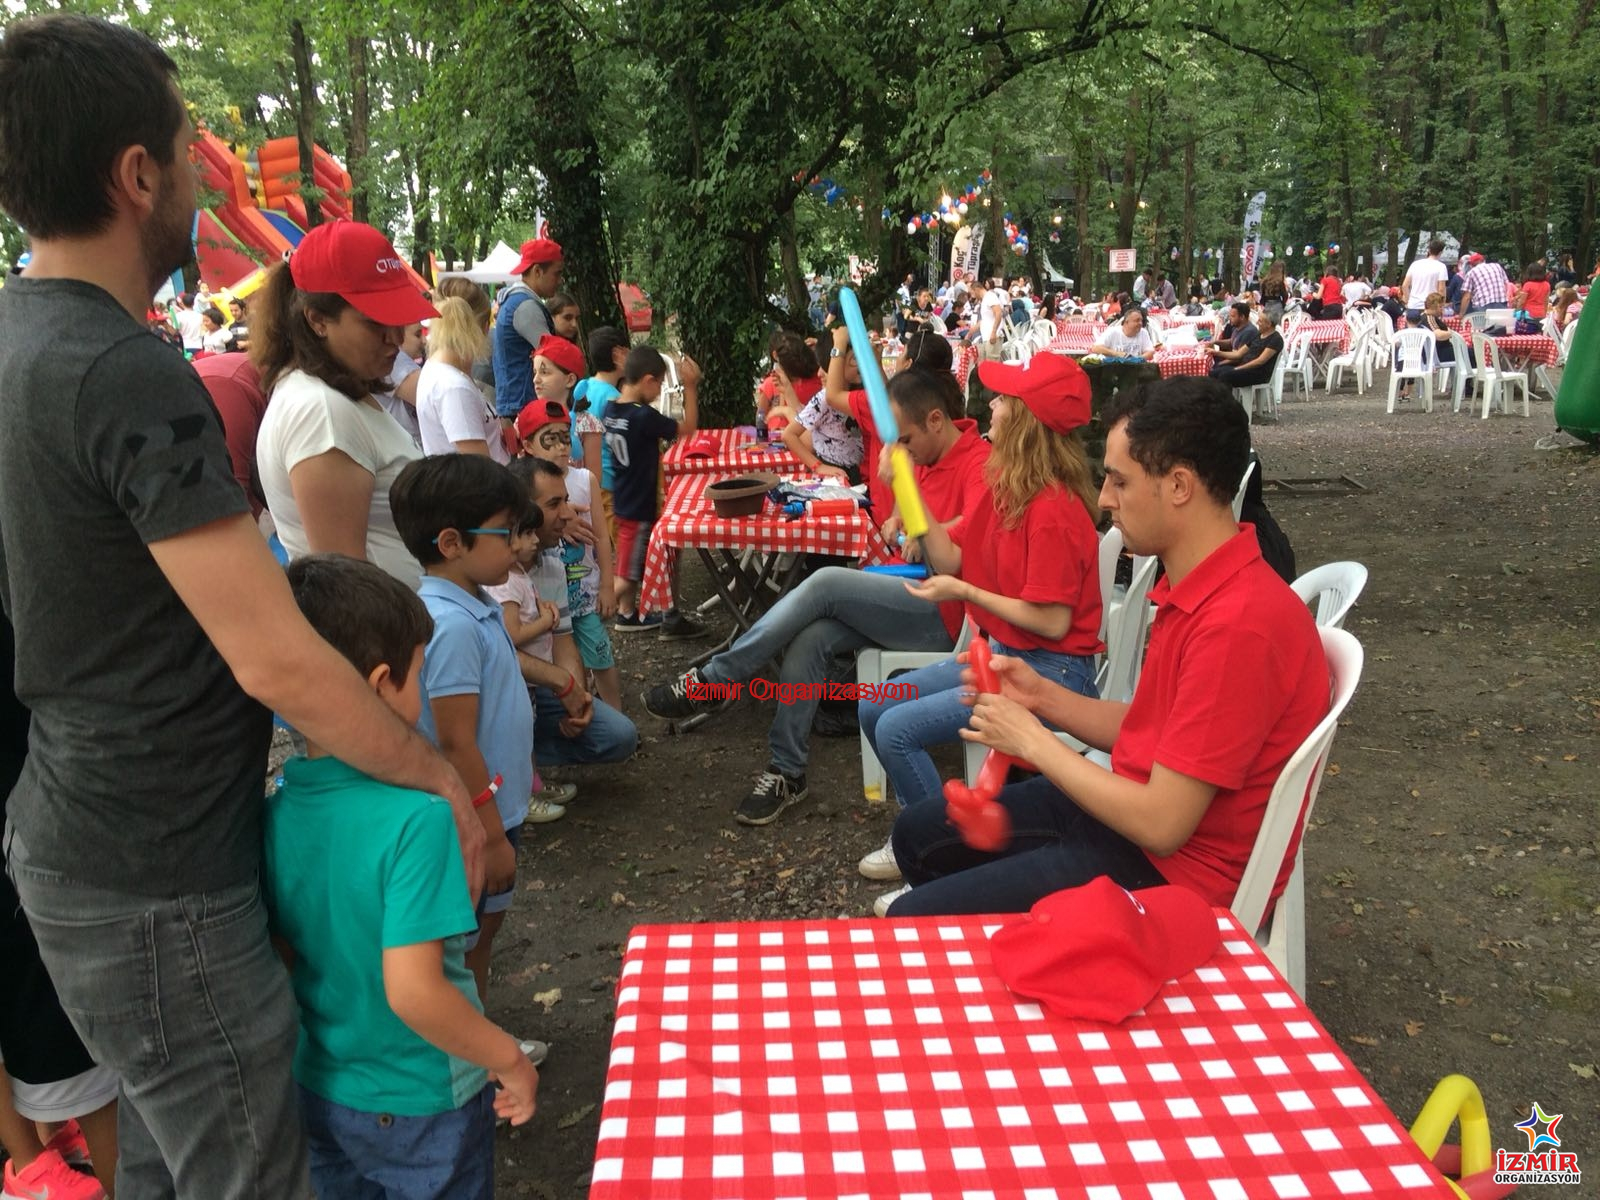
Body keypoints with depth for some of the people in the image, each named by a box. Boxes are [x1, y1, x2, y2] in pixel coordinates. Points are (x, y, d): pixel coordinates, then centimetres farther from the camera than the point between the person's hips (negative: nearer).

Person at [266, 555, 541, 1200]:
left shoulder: (274, 816, -11)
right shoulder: (416, 817, -29)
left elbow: (283, 957, 0)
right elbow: (413, 990, -30)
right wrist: (511, 1061, -17)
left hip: (319, 1092, 5)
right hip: (421, 1107, -5)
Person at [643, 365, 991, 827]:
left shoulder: (977, 460, -15)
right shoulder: (929, 458, 12)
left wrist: (923, 535, -15)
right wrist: (901, 518, 9)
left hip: (946, 611, -8)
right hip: (912, 595, 8)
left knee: (826, 584, -24)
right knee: (808, 640, -17)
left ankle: (710, 682, -15)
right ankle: (786, 772, -10)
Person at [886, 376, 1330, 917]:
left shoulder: (1238, 627, -30)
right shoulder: (1198, 585, 1)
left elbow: (1161, 823, -27)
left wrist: (1032, 740, -16)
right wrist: (1044, 696, -4)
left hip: (1178, 868, -9)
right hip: (1138, 808, 9)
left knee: (913, 922, -12)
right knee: (918, 833, 18)